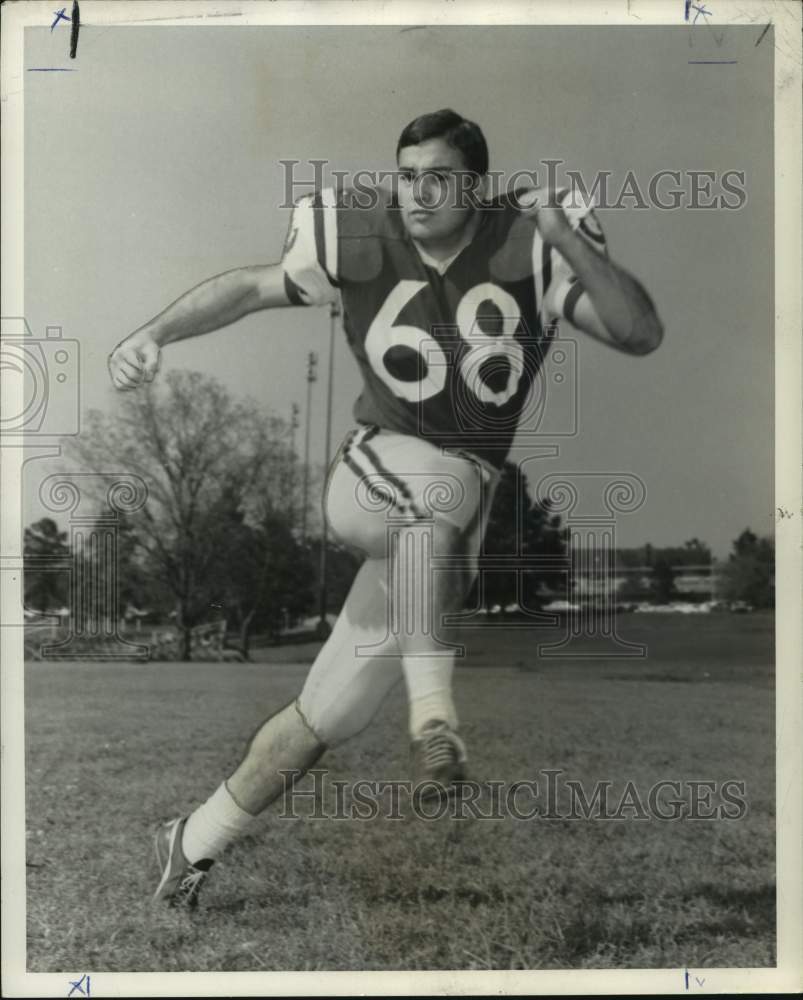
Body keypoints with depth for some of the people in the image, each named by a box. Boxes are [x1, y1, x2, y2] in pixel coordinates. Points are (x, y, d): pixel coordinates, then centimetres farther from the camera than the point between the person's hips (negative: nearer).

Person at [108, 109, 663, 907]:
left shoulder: (528, 248, -6)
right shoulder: (365, 243, -4)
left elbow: (641, 335, -13)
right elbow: (250, 287, 7)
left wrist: (568, 242, -27)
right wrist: (154, 333, -6)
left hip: (454, 522, 1)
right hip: (372, 475, 0)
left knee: (326, 716, 3)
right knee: (436, 486, -39)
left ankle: (193, 844, 22)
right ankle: (432, 717, -38)